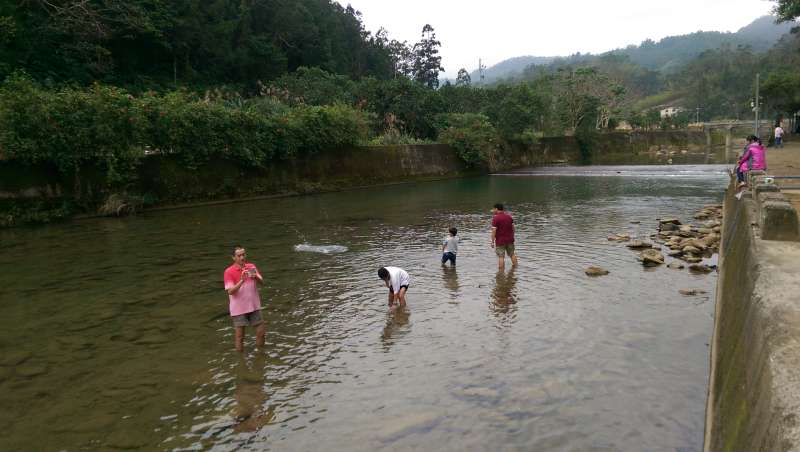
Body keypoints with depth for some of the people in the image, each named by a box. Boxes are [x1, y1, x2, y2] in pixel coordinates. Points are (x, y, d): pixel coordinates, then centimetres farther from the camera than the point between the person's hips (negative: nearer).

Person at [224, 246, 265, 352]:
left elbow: (262, 283, -1)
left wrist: (256, 276, -22)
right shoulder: (229, 271, -10)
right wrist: (242, 280, -29)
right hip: (239, 308, -4)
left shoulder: (252, 266, 2)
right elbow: (230, 291, -17)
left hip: (254, 306, 4)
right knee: (240, 336, 4)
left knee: (261, 332, 8)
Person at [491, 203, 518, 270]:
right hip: (510, 240, 6)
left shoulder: (495, 218, -15)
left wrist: (492, 242, -11)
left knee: (501, 257, -1)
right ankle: (515, 266, 28)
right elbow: (513, 228, 9)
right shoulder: (509, 216, 4)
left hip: (500, 241, -6)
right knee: (512, 254, 19)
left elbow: (494, 231, -17)